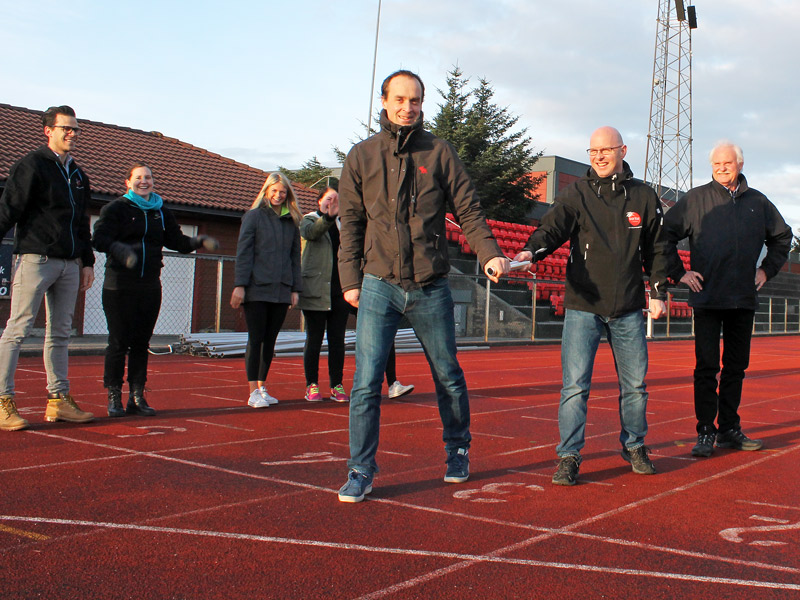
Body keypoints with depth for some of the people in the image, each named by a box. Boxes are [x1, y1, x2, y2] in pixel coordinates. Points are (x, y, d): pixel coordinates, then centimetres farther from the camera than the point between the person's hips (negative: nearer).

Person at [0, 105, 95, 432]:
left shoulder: (77, 174, 18)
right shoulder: (31, 166, -4)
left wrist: (87, 262, 20)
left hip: (69, 264, 7)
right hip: (36, 259, -7)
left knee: (61, 332, 9)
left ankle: (59, 400, 15)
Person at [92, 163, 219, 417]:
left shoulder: (161, 212, 13)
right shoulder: (115, 208, -2)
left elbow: (178, 241, 12)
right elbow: (100, 239, -13)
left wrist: (199, 241, -7)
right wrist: (121, 250, -33)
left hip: (150, 287, 4)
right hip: (119, 287, -4)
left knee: (141, 343, 8)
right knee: (118, 342, -1)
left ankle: (137, 397, 16)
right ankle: (114, 397, 8)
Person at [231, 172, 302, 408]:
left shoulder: (291, 221, 15)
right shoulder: (254, 216, 3)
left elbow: (295, 256, 16)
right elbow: (243, 251, -2)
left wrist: (295, 289, 10)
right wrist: (240, 285, -10)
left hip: (281, 291, 4)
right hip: (257, 289, -4)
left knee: (270, 340, 7)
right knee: (256, 339, -5)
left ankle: (262, 387, 16)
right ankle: (253, 392, -2)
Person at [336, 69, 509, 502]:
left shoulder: (440, 153, 4)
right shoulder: (362, 156, 6)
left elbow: (469, 211, 2)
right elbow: (351, 222, 8)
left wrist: (490, 254, -13)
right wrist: (350, 279, 3)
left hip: (431, 288, 0)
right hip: (379, 286, 0)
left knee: (448, 376, 11)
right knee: (366, 381, -6)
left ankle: (457, 451, 32)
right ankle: (361, 471, 5)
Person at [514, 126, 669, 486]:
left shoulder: (644, 196, 7)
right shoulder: (576, 194, 0)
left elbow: (656, 249, 15)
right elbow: (552, 228, -13)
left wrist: (658, 291, 11)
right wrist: (531, 252, -32)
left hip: (629, 309, 3)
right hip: (583, 307, -2)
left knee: (635, 383, 12)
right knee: (575, 385, -7)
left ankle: (634, 447, 30)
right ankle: (569, 457, 2)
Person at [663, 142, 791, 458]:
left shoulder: (758, 202, 11)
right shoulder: (696, 199, 0)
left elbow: (782, 236, 26)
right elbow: (665, 234, 0)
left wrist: (767, 269, 16)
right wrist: (678, 272, -4)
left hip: (744, 299, 4)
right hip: (708, 298, -4)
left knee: (736, 366, 10)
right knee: (706, 367, -2)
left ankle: (729, 428, 20)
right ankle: (706, 432, 4)